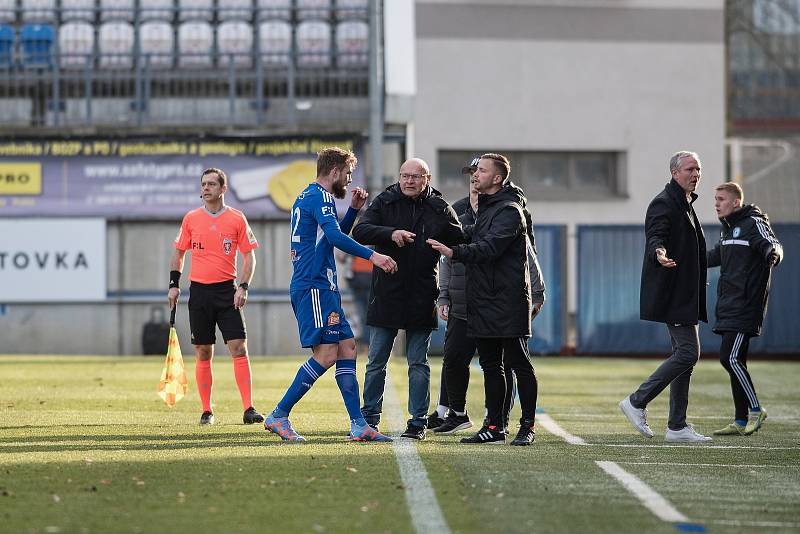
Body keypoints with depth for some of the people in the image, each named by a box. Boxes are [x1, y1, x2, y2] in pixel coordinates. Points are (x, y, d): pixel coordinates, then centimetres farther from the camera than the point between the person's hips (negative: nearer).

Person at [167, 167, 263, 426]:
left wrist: (243, 287, -8)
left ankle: (248, 409, -13)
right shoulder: (191, 218, 6)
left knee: (239, 348, -11)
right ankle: (207, 411, 12)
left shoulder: (237, 218, 0)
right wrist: (174, 284, 6)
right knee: (203, 354, 5)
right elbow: (178, 253, 16)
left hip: (227, 290, -2)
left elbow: (249, 257, 3)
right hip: (199, 291, 2)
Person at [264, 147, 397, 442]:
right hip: (314, 287, -11)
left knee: (347, 347, 6)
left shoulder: (308, 196, 22)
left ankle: (359, 425, 4)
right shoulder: (319, 196, -10)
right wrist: (372, 255, -30)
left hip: (323, 288, 11)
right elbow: (335, 237, -25)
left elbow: (335, 235, 34)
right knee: (326, 354, -13)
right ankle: (279, 416, -10)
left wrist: (353, 209, 22)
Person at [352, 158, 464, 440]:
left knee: (418, 364, 5)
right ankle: (369, 418, 14)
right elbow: (360, 231, -10)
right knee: (376, 362, 6)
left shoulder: (439, 209, 3)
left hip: (422, 298, 0)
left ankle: (418, 422, 10)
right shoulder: (385, 203, 2)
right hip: (385, 296, 0)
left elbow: (460, 243, 9)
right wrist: (391, 234, -26)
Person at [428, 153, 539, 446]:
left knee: (518, 363, -4)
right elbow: (473, 236, 21)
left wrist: (455, 252, -35)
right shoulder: (485, 208, 19)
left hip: (508, 301, -9)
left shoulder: (509, 211, -13)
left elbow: (490, 247, -25)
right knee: (490, 365, 10)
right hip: (483, 301, 9)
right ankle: (494, 425, 15)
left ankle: (528, 426, 0)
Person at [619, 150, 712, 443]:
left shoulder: (685, 204, 20)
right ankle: (637, 402, -8)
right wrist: (659, 254, -48)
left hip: (684, 296, 10)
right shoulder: (664, 204, -11)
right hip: (672, 295, -10)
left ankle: (677, 426, 11)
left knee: (684, 355, 9)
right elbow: (655, 236, -26)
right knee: (688, 352, -14)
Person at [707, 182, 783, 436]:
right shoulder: (728, 228, 18)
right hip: (729, 307, 9)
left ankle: (755, 410, -2)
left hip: (745, 307, -9)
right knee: (734, 360, 7)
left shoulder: (753, 224, -9)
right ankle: (741, 422, 11)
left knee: (730, 358, -15)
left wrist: (772, 254, -47)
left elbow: (772, 245, -24)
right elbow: (716, 255, 35)